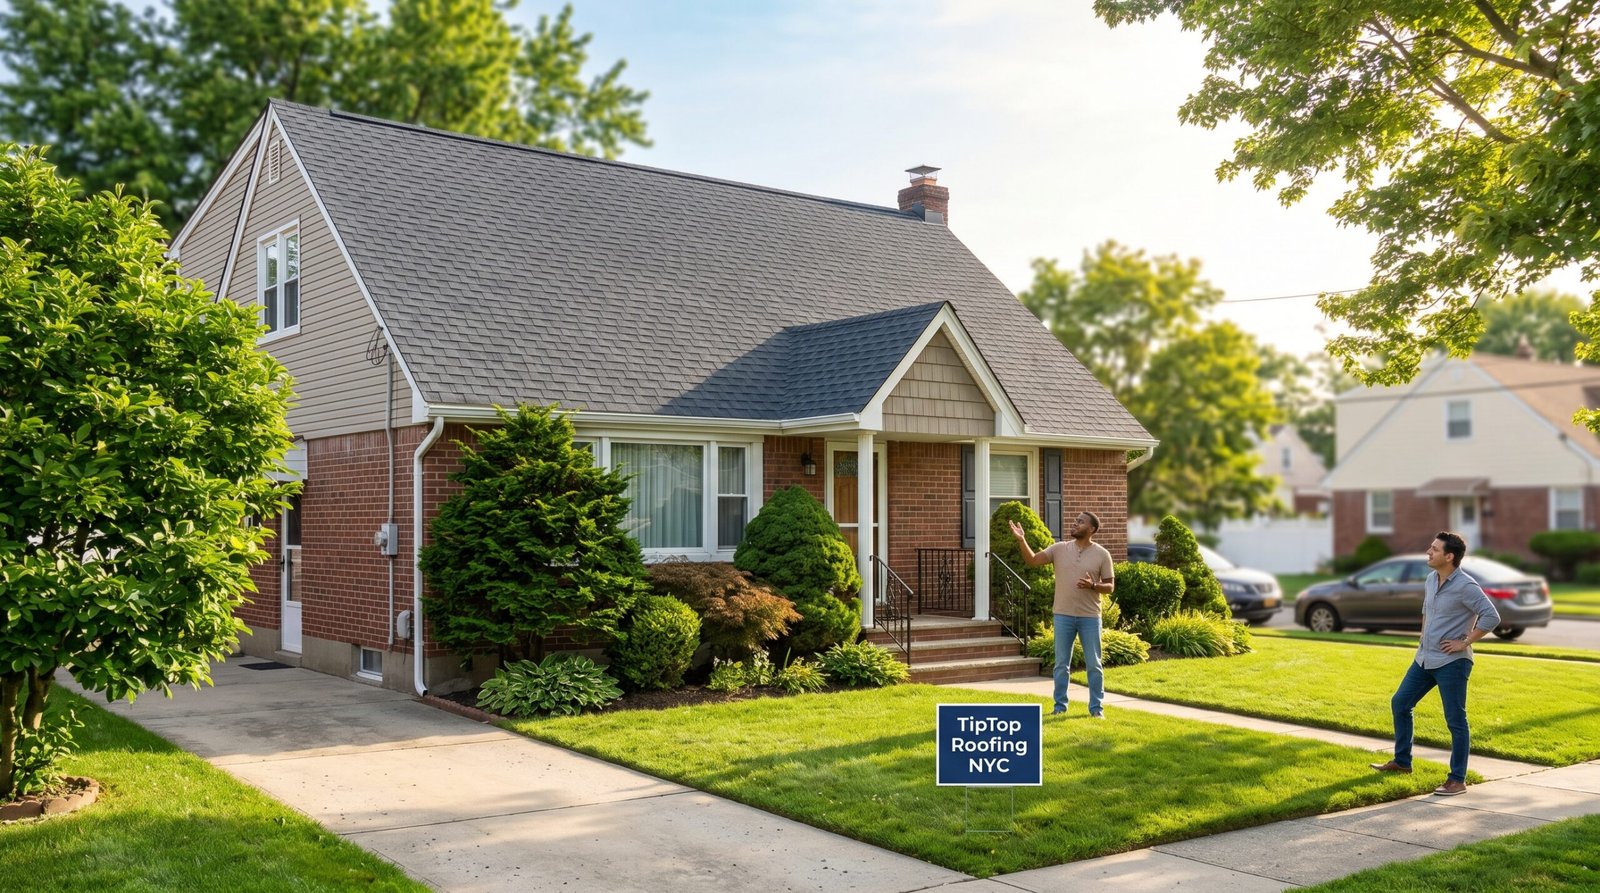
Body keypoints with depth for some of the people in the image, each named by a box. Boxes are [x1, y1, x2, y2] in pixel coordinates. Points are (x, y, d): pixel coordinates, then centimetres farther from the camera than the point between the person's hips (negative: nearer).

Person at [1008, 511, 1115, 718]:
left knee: (1094, 665, 5)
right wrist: (1021, 540, -19)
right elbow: (1032, 561, -4)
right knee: (1061, 664, 9)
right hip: (1063, 615, 2)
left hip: (1090, 617, -2)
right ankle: (1060, 705, 20)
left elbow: (1110, 585, 0)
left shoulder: (1101, 554, -3)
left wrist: (1092, 586, -20)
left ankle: (1096, 708, 15)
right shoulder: (1059, 548, 1)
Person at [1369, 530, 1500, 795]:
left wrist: (1464, 643, -18)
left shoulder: (1465, 586, -18)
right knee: (1399, 703, 14)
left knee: (1455, 721, 0)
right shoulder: (1431, 579, 7)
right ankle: (1401, 761, 29)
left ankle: (1458, 780, 9)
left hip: (1451, 663, -9)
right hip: (1425, 658, 9)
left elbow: (1491, 617, -23)